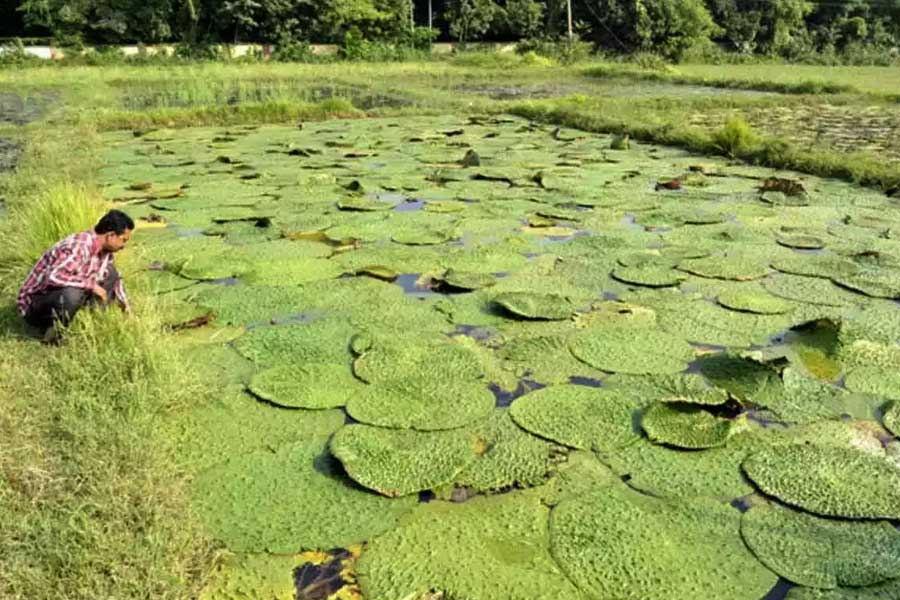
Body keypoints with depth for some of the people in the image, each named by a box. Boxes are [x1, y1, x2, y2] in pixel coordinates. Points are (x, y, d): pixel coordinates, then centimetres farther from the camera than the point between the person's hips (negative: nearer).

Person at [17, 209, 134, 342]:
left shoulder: (104, 248, -1)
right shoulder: (78, 248, -28)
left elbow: (114, 277, 18)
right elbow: (53, 277, -43)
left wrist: (125, 305, 14)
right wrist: (91, 285, -33)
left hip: (65, 293, 8)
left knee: (110, 272, 1)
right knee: (72, 292, -39)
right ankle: (55, 330, -12)